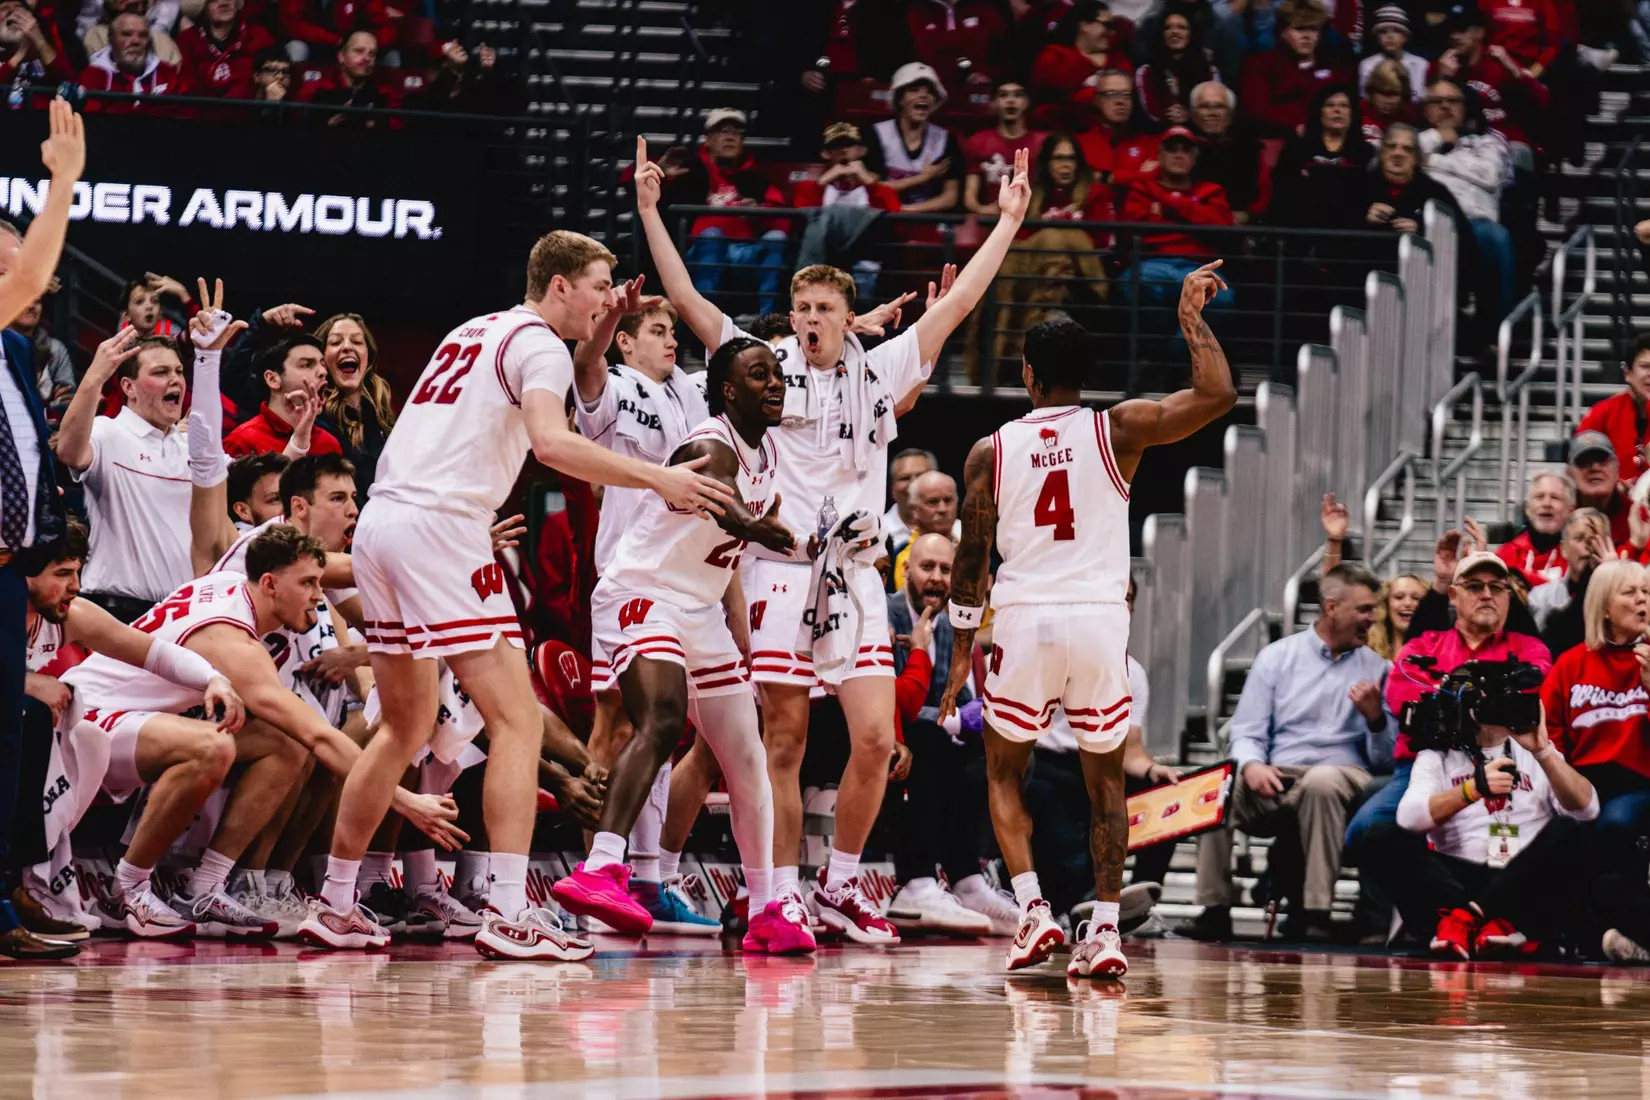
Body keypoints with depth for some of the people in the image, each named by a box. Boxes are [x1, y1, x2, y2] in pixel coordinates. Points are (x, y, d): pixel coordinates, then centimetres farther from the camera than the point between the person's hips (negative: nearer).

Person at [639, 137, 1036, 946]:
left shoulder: (880, 372, 13)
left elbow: (957, 303, 14)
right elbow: (685, 297, 3)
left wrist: (1007, 221, 14)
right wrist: (648, 209, -2)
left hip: (856, 573, 2)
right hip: (783, 569, -2)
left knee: (877, 739, -6)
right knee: (785, 743, -3)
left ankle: (840, 887, 9)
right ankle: (781, 897, 3)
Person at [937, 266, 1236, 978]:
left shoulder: (990, 452, 4)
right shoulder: (1118, 430, 0)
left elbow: (972, 559, 7)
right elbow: (1218, 395, -5)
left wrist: (961, 651, 16)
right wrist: (1192, 317, 6)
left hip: (1023, 622, 0)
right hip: (1100, 621, 0)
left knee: (1004, 772, 18)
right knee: (1105, 782, 13)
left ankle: (1032, 909, 0)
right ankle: (1104, 928, 2)